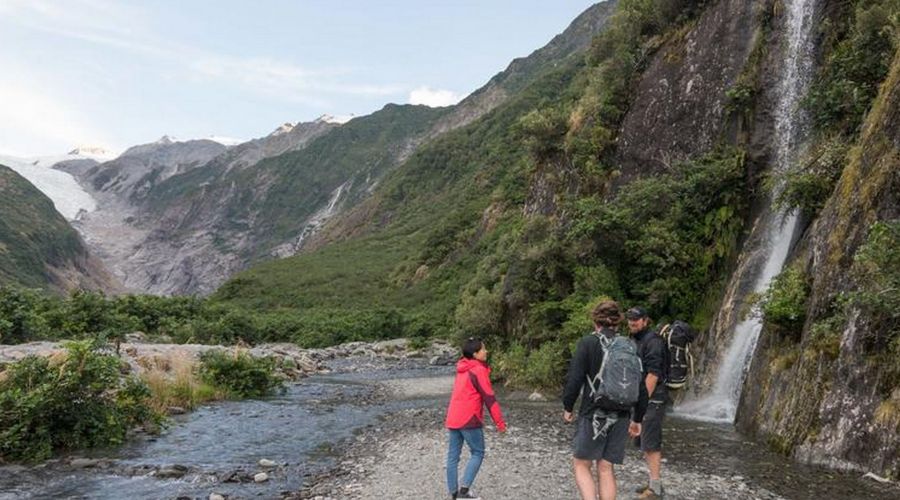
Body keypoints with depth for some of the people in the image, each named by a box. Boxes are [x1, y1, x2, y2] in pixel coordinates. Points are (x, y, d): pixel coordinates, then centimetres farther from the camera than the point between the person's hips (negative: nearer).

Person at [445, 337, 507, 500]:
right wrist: (500, 422, -9)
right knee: (477, 453, 4)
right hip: (469, 419, -8)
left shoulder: (463, 369, 14)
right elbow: (489, 398, -13)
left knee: (453, 456, 9)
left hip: (453, 418, 8)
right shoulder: (478, 370, -12)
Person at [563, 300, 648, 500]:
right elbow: (641, 386, 6)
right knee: (606, 468, 12)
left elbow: (575, 378, -13)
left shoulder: (588, 343, -8)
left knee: (581, 464, 9)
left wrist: (568, 407, 1)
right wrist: (637, 418, 16)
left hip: (593, 414, -4)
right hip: (620, 416, 4)